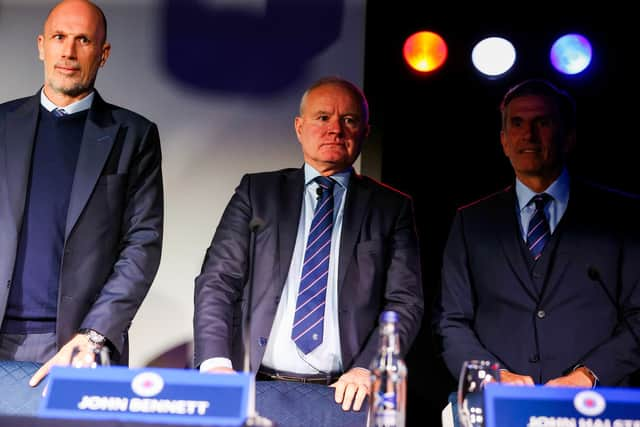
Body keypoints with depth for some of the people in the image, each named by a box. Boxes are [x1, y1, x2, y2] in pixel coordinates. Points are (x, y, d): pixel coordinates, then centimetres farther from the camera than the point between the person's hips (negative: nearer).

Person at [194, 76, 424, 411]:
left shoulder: (391, 208, 12)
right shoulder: (257, 192, 13)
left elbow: (405, 302, 5)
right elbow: (217, 282, 7)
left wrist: (367, 370, -11)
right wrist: (216, 364, -8)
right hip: (259, 388, 0)